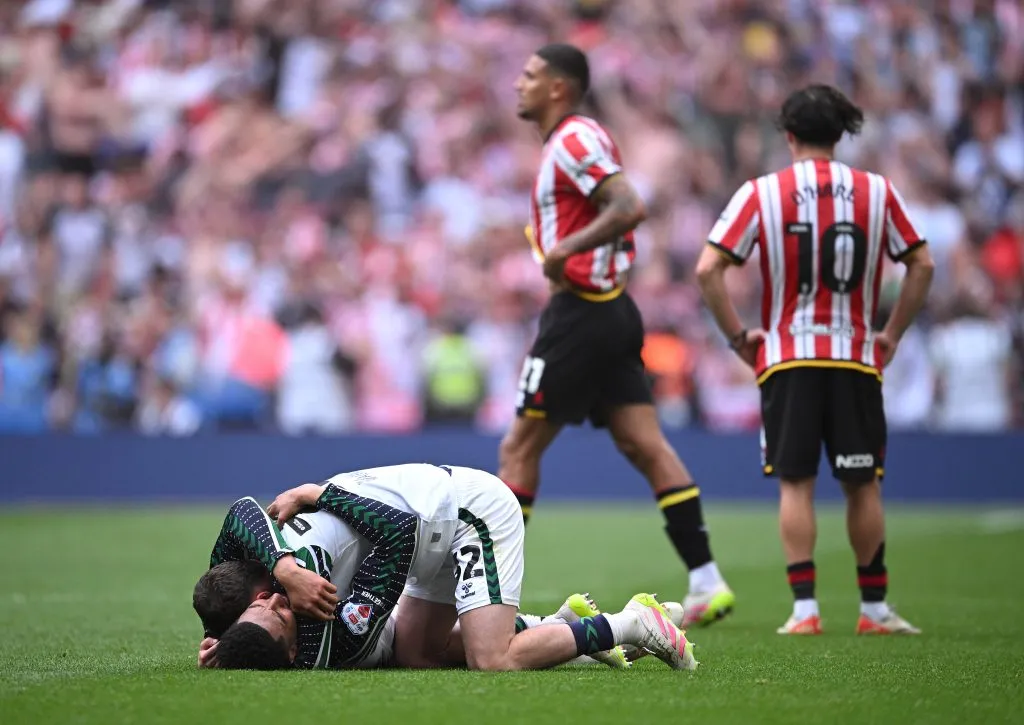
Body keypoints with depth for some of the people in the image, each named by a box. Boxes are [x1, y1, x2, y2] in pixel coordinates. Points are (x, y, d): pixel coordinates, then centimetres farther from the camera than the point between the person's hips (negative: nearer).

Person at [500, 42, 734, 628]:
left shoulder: (574, 140, -13)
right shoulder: (572, 142, 17)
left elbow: (630, 208, -24)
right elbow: (618, 212, 25)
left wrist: (564, 248, -22)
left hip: (582, 312, -10)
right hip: (612, 312, 10)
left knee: (520, 448, -2)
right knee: (646, 446, 4)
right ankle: (707, 583, -1)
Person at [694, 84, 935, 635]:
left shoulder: (761, 194, -2)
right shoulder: (878, 192, 2)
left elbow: (707, 269, -7)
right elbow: (922, 265, 4)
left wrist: (738, 335, 2)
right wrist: (893, 334, 12)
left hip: (786, 359, -1)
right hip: (856, 359, 1)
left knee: (795, 484, 3)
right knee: (863, 485, 8)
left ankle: (804, 609, -3)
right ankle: (874, 609, 13)